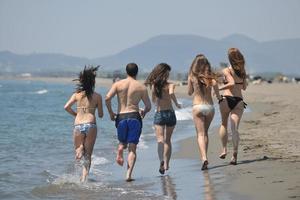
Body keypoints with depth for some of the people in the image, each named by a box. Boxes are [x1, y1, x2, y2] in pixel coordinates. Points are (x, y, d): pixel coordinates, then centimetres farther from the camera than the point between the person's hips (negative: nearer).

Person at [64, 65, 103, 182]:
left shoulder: (77, 95, 6)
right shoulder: (97, 96, 3)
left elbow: (66, 107, -5)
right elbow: (100, 115, 7)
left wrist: (75, 114, 13)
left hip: (78, 125, 1)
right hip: (91, 125, -1)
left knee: (78, 149, 18)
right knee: (88, 155, 5)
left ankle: (80, 148, -16)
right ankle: (84, 178, -7)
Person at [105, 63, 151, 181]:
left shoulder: (118, 84, 4)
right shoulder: (141, 87, 4)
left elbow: (107, 98, -8)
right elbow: (148, 106, 5)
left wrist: (111, 112, 6)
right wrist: (143, 112, 27)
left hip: (121, 117, 1)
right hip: (134, 117, -1)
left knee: (122, 143, 24)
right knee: (132, 148, 0)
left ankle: (119, 153, -10)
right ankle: (129, 175, -12)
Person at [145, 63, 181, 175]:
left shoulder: (154, 85, 2)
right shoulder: (169, 85, -8)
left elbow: (153, 100, 11)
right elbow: (171, 93, -28)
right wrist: (177, 104, -14)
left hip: (158, 114, 1)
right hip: (169, 113, -1)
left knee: (160, 139, -7)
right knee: (168, 140, 15)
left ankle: (162, 160, -32)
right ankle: (166, 164, 17)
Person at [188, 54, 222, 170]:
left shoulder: (192, 76, 3)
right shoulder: (210, 76, 3)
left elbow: (189, 92, 12)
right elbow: (215, 84, -18)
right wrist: (218, 96, -4)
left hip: (197, 107, -2)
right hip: (210, 106, 2)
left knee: (200, 134, -6)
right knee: (205, 133, 18)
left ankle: (204, 158, -23)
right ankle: (204, 157, 18)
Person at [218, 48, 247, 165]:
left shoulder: (227, 71, -4)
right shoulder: (242, 71, 11)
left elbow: (232, 83, -19)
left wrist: (219, 88, -8)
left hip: (227, 99, -3)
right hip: (239, 100, 3)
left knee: (224, 124, 20)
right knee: (235, 129, -4)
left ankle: (224, 149, 14)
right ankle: (235, 155, -18)